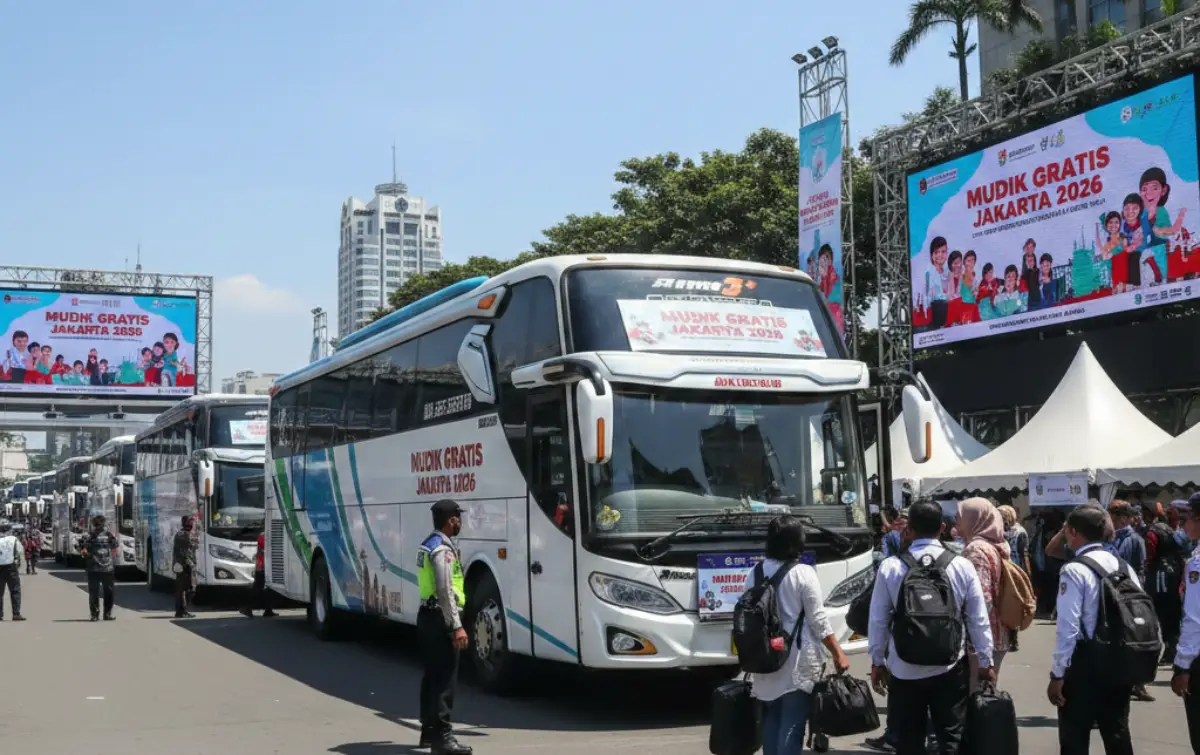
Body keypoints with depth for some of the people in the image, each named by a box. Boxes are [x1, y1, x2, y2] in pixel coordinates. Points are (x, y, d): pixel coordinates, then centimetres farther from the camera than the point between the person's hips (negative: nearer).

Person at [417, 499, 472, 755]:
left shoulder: (428, 545, 14)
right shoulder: (443, 549, -17)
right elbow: (445, 591, -23)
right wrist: (457, 626, -24)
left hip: (427, 615, 10)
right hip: (440, 618, -10)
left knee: (432, 674, 16)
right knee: (444, 677, -8)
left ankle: (429, 730, 24)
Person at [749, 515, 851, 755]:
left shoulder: (756, 573, 3)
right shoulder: (803, 573, -12)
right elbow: (818, 620, -12)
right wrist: (838, 654, -6)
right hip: (797, 660, -5)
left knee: (771, 719, 14)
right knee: (793, 722, -3)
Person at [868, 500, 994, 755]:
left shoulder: (890, 567, -8)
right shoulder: (961, 566, -6)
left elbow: (878, 620, -3)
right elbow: (978, 620, -1)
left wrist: (877, 661, 10)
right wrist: (985, 662, 10)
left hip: (904, 670, 0)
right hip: (949, 670, 0)